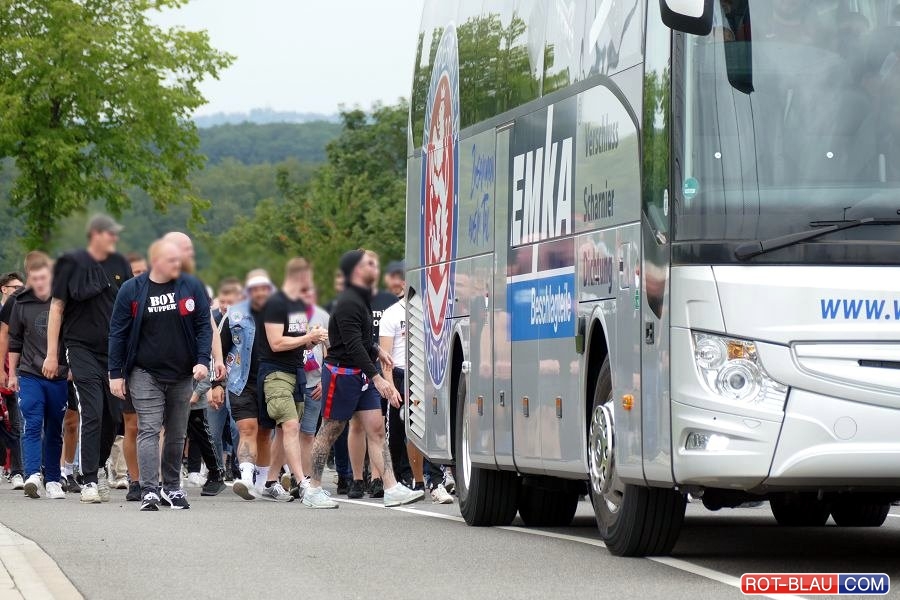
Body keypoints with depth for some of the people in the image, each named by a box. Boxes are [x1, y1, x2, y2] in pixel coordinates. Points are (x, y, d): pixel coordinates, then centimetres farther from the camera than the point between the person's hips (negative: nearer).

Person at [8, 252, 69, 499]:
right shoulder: (21, 304, 2)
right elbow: (14, 341, 11)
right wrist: (12, 374, 11)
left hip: (59, 377, 0)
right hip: (29, 375, 0)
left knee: (54, 430, 8)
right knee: (33, 425, -12)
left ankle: (53, 480, 15)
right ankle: (33, 475, -22)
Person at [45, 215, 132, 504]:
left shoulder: (120, 265, 9)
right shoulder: (72, 264, -3)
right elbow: (57, 308, -2)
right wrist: (52, 354, -6)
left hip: (114, 350, 5)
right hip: (83, 349, -5)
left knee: (114, 414, 6)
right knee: (92, 414, -11)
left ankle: (98, 466, 26)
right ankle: (90, 480, -8)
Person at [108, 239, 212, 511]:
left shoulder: (192, 287, 0)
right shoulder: (132, 290, -4)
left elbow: (204, 326, 3)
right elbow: (118, 333, 0)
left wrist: (202, 361, -9)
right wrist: (116, 373, -2)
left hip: (182, 376, 3)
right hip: (145, 374, -3)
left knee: (177, 434, 11)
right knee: (149, 430, -11)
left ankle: (172, 487, 22)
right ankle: (149, 491, -16)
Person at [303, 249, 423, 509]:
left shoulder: (363, 300, 15)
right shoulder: (348, 303, -17)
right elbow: (353, 346, -26)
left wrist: (376, 351, 16)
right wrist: (377, 378, -31)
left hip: (362, 374, 9)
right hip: (342, 373, -9)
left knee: (377, 430, -1)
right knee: (329, 432, 1)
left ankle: (392, 489, -7)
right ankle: (313, 490, 10)